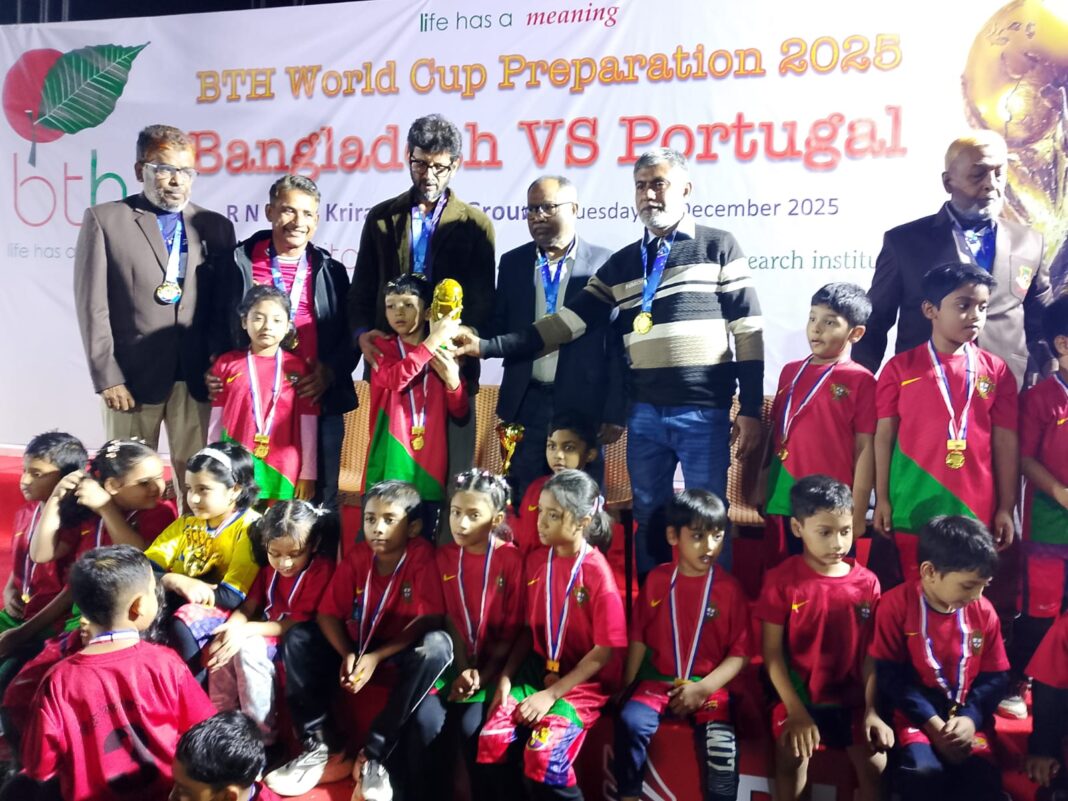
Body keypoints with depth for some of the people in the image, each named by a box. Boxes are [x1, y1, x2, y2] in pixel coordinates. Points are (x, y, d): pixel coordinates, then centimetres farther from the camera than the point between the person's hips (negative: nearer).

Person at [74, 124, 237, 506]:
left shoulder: (216, 227, 11)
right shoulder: (104, 220, 3)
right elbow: (92, 306, -2)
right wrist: (108, 378, -7)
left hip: (197, 379, 2)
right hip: (132, 377, -2)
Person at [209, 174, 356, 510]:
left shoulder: (332, 271, 10)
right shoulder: (233, 263, 5)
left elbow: (351, 335, 10)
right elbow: (216, 327, 8)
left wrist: (331, 372, -7)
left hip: (319, 404, 1)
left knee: (320, 501, 8)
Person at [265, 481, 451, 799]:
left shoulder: (423, 558, -17)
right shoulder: (357, 557, -4)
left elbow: (429, 621, -22)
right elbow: (329, 613, -3)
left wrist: (376, 656, -27)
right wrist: (347, 654, -21)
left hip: (401, 657, -4)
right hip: (357, 650, 5)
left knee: (438, 645, -35)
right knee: (298, 637, -12)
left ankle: (376, 756, -25)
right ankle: (318, 746, -9)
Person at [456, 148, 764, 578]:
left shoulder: (718, 246, 2)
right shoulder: (622, 263, 13)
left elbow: (748, 332, -1)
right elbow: (567, 322, 7)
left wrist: (750, 409, -7)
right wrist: (488, 346, -2)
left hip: (704, 413, -4)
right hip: (644, 414, 4)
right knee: (648, 520, 11)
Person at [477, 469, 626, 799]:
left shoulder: (598, 574, -15)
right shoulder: (536, 561, 4)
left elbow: (603, 651, -14)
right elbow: (529, 628, 10)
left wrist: (552, 694, -17)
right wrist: (505, 676, -3)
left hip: (584, 681, -5)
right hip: (537, 668, 5)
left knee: (544, 756, -26)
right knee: (491, 740, -18)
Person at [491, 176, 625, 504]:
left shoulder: (605, 264, -3)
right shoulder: (512, 262, 9)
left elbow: (618, 344, -4)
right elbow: (499, 329, 11)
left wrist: (615, 412, -7)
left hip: (582, 405, -3)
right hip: (526, 403, 3)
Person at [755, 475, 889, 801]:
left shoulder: (867, 583, 1)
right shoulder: (781, 580, -7)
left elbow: (871, 654, 3)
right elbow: (772, 653, -7)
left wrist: (871, 710, -7)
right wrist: (796, 711, -13)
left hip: (852, 699, 3)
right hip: (798, 696, -2)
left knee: (875, 764, -14)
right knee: (793, 755, -24)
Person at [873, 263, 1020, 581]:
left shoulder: (996, 371, 3)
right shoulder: (900, 367, 0)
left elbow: (1005, 441, 4)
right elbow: (884, 436, 1)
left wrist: (1006, 508, 2)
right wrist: (882, 499, -1)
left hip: (975, 508, 1)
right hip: (913, 506, -1)